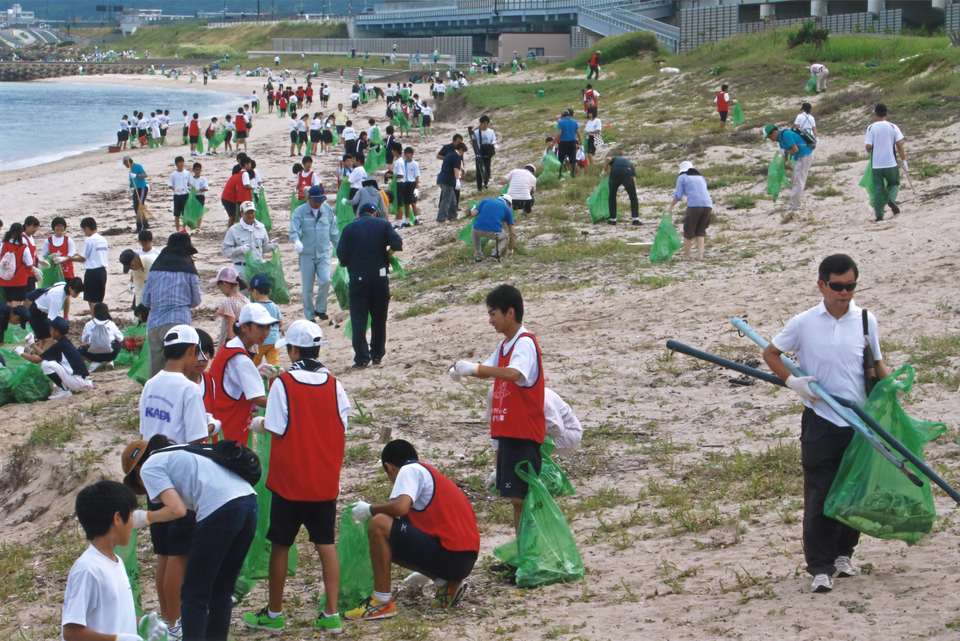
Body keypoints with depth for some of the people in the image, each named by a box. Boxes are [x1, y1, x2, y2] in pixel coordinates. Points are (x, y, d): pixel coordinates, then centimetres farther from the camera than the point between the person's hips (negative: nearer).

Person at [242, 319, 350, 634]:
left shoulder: (283, 383, -12)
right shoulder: (333, 384, 0)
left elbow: (276, 428, -12)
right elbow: (342, 424, 1)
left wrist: (257, 424, 7)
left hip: (290, 480, -3)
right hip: (326, 481, 3)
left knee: (280, 545, 9)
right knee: (326, 544, 8)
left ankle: (274, 614, 18)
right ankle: (331, 615, 6)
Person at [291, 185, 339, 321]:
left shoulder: (328, 210, 5)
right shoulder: (299, 212, -6)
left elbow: (334, 232, 14)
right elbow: (294, 230, -18)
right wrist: (296, 241, -40)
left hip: (324, 253, 1)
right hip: (306, 254, -1)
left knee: (325, 280, -18)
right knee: (307, 288, 3)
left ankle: (320, 309, 3)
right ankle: (309, 317, 16)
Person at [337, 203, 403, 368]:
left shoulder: (349, 228, 3)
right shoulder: (383, 224, 3)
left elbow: (341, 254, -4)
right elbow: (397, 243, -10)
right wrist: (387, 253, 9)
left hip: (358, 278, -1)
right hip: (380, 276, 1)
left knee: (358, 319, 1)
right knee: (379, 317, 14)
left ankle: (362, 357, -7)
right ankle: (377, 355, 19)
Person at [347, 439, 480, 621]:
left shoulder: (410, 470, -2)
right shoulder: (430, 472, 26)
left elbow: (400, 507, -22)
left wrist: (369, 509, -2)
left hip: (449, 556, -9)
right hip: (467, 558, 9)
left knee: (379, 524, -11)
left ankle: (382, 602, -8)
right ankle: (446, 584, 11)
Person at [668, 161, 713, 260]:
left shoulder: (682, 178, 10)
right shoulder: (701, 178, 27)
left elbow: (678, 195, 4)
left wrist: (671, 206, 17)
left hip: (694, 205, -5)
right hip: (707, 205, 5)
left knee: (688, 231, 10)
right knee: (700, 230, 17)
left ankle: (686, 255, 16)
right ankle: (700, 254, 4)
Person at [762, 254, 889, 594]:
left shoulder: (865, 320, 0)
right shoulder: (803, 323, -4)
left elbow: (876, 362, 10)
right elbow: (770, 353, 7)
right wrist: (792, 380, -10)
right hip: (820, 420, -2)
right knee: (819, 495, -3)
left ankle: (843, 552, 31)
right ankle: (820, 567, 4)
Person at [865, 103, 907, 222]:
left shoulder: (871, 128, -4)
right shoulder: (893, 127, -1)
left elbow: (868, 146, -9)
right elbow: (900, 145, -6)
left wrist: (869, 152, 14)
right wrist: (904, 161, 0)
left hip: (876, 164, 0)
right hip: (891, 163, 0)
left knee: (878, 188, 7)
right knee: (893, 184, 20)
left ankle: (879, 215, 3)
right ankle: (891, 200, -10)